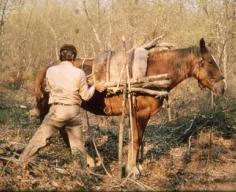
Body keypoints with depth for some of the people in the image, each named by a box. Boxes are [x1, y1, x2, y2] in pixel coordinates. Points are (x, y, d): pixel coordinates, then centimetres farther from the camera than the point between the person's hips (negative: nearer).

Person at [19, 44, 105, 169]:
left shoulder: (51, 71, -4)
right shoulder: (79, 73, -7)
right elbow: (86, 96, -1)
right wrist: (95, 86, 16)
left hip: (56, 111, 0)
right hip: (74, 112, 1)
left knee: (38, 139, 8)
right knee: (78, 144, 15)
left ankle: (21, 163, 11)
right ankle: (84, 169, 22)